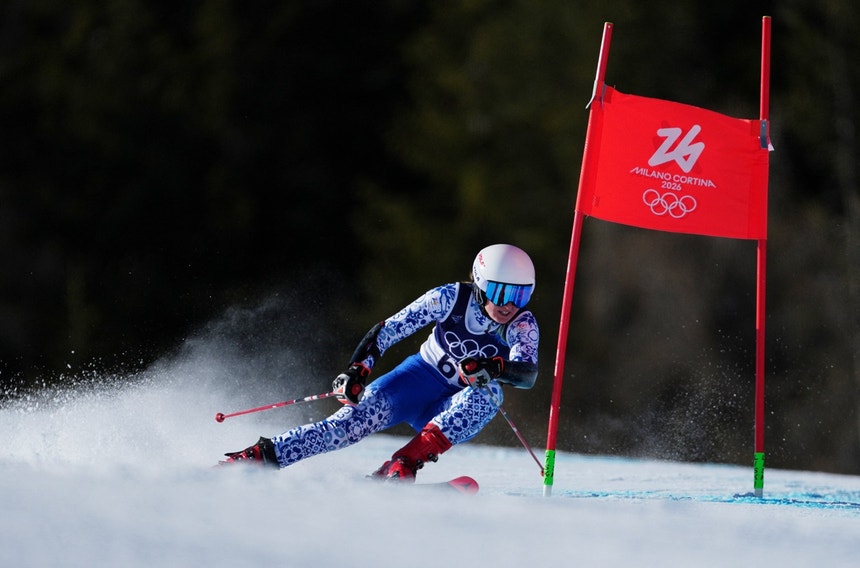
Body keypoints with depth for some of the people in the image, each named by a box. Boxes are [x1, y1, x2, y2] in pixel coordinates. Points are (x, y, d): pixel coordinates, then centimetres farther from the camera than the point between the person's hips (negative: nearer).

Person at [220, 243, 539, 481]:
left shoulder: (523, 326, -15)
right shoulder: (451, 298, -16)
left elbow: (528, 374, -29)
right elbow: (389, 330, -12)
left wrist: (493, 368, -48)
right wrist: (357, 371, -23)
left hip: (451, 412, 1)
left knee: (486, 398, -33)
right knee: (360, 418, -27)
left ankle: (400, 467, -39)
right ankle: (260, 456, -30)